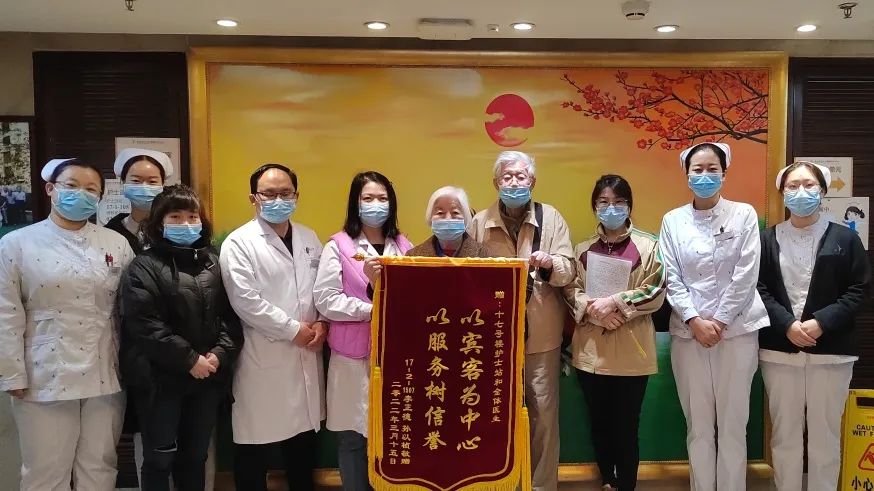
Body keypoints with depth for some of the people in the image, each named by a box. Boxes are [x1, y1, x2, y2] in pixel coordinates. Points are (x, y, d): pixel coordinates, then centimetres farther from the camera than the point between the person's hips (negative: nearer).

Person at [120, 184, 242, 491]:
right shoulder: (144, 267, -6)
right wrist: (190, 360, -16)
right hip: (161, 378, -4)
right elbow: (145, 326, -15)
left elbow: (231, 314, 5)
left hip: (209, 376, 4)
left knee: (196, 456, 16)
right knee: (160, 458, 7)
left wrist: (221, 353, -11)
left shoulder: (214, 262, 9)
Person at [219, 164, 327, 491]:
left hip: (307, 356, 5)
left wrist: (322, 323, -5)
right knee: (255, 451, 6)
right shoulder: (239, 243, -7)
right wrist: (294, 330, -15)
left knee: (304, 448, 17)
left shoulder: (309, 238, 11)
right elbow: (245, 300, -16)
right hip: (263, 359, -5)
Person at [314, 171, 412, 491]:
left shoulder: (404, 246, 9)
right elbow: (325, 299, -8)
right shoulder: (338, 245, -2)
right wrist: (371, 310, -13)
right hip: (354, 354, -3)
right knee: (354, 435, 7)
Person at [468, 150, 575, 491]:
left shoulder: (551, 218, 2)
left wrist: (550, 262, -23)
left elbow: (568, 270, -3)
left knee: (543, 413, 8)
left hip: (541, 334, 0)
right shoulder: (479, 223, 4)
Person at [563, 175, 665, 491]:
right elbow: (570, 291, 5)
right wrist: (592, 309, -14)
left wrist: (614, 303, -16)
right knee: (599, 424, 14)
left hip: (631, 351, -3)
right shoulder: (583, 249, 10)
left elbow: (655, 294, -6)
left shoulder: (647, 246, -1)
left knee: (626, 427, 5)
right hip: (591, 350, 3)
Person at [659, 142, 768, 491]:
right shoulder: (673, 220, 6)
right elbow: (672, 279, 1)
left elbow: (746, 275, -4)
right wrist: (696, 321, -10)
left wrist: (719, 321, -10)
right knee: (698, 426, 7)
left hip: (736, 330, -1)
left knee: (733, 424, 4)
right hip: (688, 332, 1)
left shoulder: (744, 214, 2)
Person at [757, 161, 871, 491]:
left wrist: (821, 322, -14)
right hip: (779, 349, 1)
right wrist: (787, 324, -15)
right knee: (784, 434, 9)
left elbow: (859, 289, -1)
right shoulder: (768, 239, 5)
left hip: (831, 351, 0)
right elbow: (758, 289, -1)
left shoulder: (845, 238, 3)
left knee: (825, 435, 8)